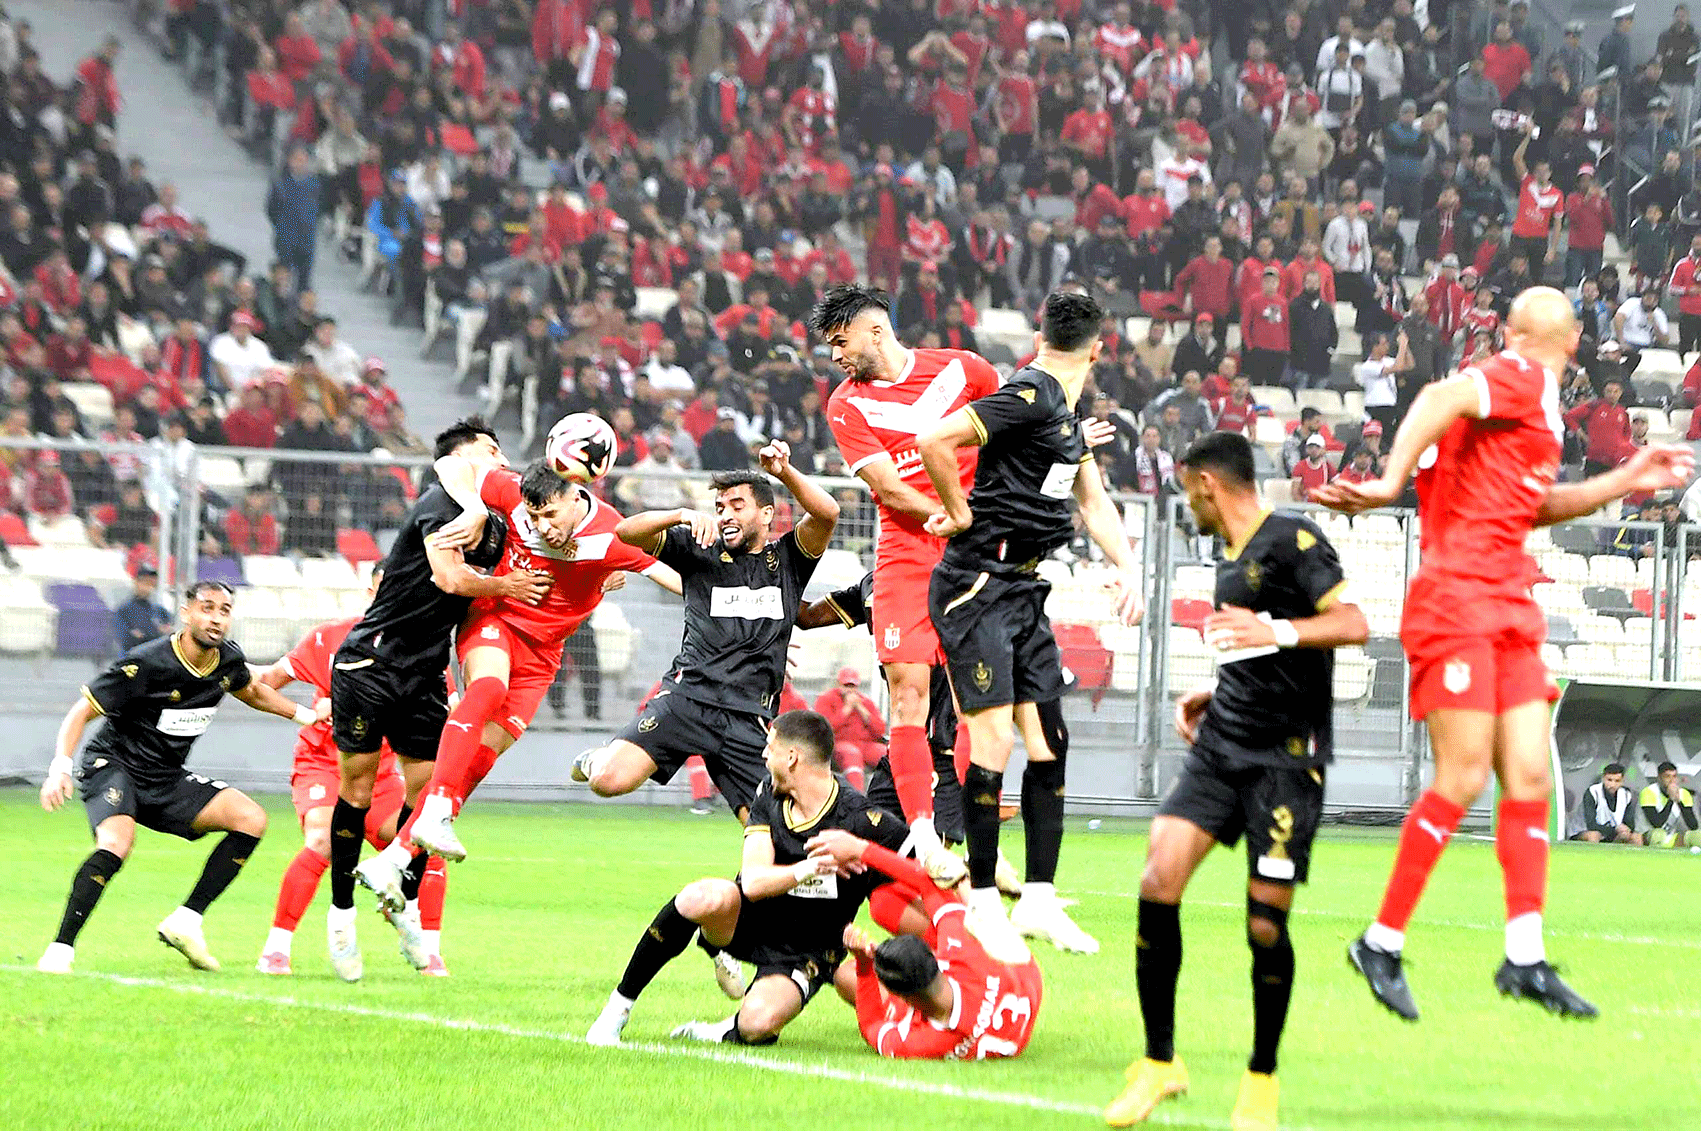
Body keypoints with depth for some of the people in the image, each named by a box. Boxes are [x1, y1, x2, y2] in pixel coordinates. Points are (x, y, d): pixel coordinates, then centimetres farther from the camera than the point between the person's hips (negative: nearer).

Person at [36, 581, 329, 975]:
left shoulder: (228, 659, -2)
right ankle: (59, 951, -29)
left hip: (166, 780, 7)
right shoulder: (145, 663, -21)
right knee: (117, 843, -35)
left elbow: (252, 690, 25)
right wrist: (60, 767, -29)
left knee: (251, 819, -8)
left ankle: (185, 921, -8)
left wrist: (305, 715, 25)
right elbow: (81, 712, -15)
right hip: (112, 766, -7)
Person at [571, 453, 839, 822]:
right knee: (609, 782, -20)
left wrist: (785, 472, -18)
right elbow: (626, 532, 1)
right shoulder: (700, 551, 11)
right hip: (687, 696, -1)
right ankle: (600, 759, 16)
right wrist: (684, 515, -14)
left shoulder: (787, 559, 14)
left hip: (748, 718, 1)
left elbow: (827, 514, -4)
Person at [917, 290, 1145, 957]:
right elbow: (933, 441, -24)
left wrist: (1128, 567, 10)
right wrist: (960, 513, -11)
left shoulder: (1064, 411, 16)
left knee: (1048, 740, 6)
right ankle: (983, 902, -3)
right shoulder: (1030, 396, -14)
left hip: (1023, 590, 9)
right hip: (977, 587, -9)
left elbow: (1093, 501, 25)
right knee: (994, 741, -10)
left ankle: (1038, 900, 11)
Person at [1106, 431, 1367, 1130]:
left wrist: (1277, 631, -31)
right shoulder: (1232, 557, 18)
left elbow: (1352, 625, -19)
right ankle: (1159, 1063, 0)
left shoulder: (1293, 541, -8)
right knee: (1159, 878, -10)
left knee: (1266, 924, -7)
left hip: (1287, 757, -7)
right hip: (1222, 746, 7)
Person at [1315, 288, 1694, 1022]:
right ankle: (1383, 943, -1)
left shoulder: (1535, 398, 20)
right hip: (1457, 599, -9)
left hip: (1508, 610, 9)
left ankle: (1525, 959, 3)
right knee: (1463, 778, -10)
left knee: (1528, 777, 3)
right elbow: (1442, 397, -25)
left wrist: (1625, 481, 27)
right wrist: (1392, 481, -33)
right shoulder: (1522, 382, -7)